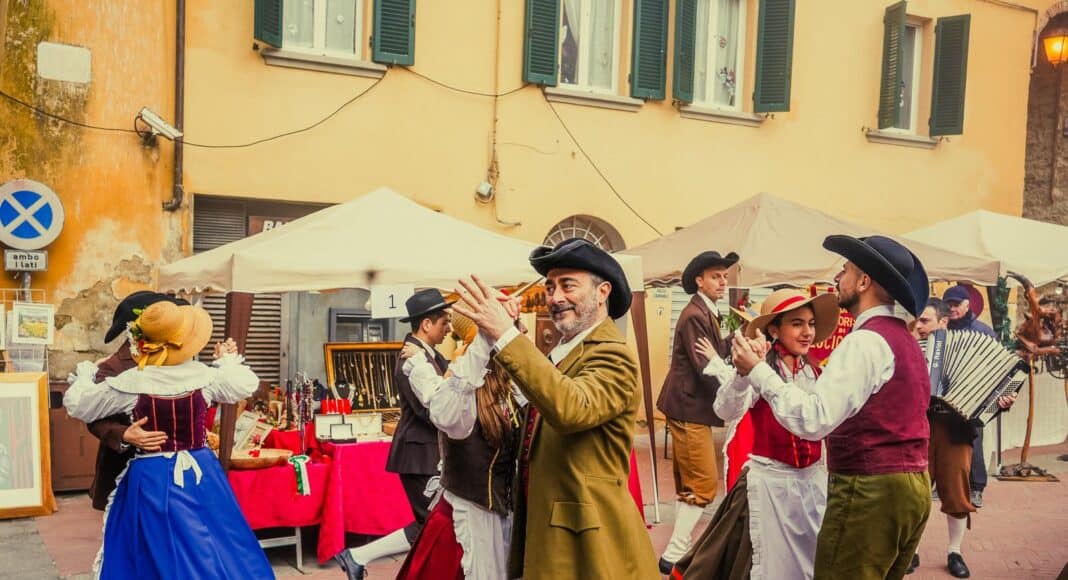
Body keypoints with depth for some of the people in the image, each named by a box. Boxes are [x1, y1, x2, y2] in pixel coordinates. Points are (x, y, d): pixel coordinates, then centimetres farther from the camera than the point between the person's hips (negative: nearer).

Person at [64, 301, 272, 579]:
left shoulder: (130, 383, -12)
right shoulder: (203, 375, -8)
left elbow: (76, 405, 2)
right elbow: (245, 385, 10)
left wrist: (84, 374, 21)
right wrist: (228, 360, 29)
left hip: (151, 482, -1)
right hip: (200, 475, 1)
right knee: (212, 553, 13)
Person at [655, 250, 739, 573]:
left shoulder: (707, 312, 15)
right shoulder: (695, 315, -17)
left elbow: (716, 353, 11)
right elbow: (704, 368, -22)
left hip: (690, 406, 11)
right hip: (689, 407, -11)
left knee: (687, 484, 15)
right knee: (703, 484, -7)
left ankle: (679, 550, 24)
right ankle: (674, 555, -2)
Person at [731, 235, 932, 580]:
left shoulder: (866, 341, -16)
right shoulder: (904, 338, 16)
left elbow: (814, 419, -25)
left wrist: (757, 371, -17)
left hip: (869, 491, -10)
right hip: (913, 485, 10)